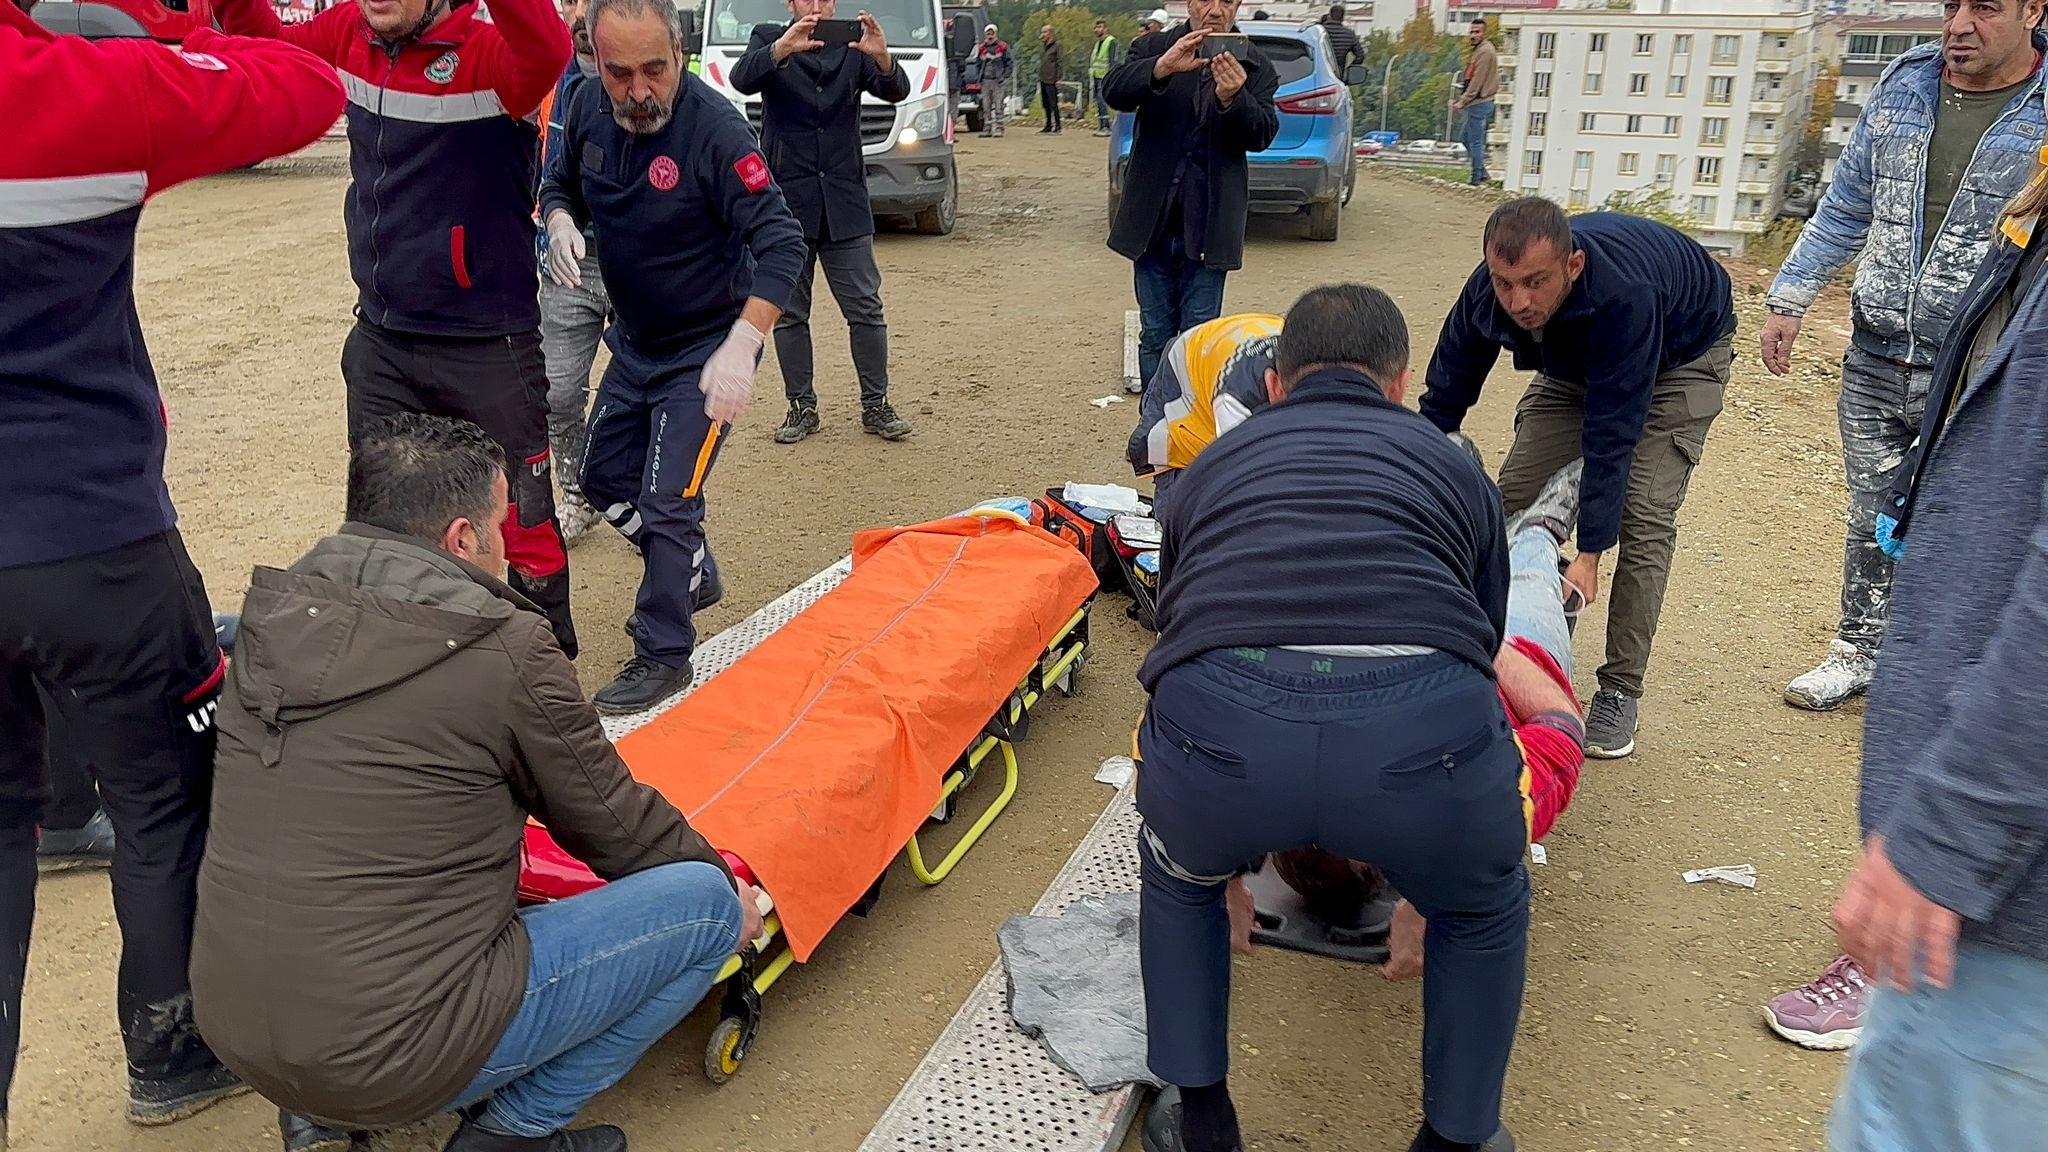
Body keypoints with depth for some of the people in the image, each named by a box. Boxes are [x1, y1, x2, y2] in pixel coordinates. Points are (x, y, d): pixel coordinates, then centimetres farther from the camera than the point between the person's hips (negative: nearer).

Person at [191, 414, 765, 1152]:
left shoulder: (274, 614, 3)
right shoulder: (503, 649, -14)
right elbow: (610, 825, -1)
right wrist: (724, 883, 18)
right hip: (394, 1057, -7)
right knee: (706, 904, 0)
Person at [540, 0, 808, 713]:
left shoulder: (715, 128, -26)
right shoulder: (589, 108, -6)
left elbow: (782, 245, -29)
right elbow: (560, 185, 13)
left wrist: (741, 346, -39)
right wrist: (561, 220, -12)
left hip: (706, 350, -7)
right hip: (636, 342, 8)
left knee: (666, 502, -7)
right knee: (605, 479, 17)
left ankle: (662, 657, 12)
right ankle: (696, 575, 41)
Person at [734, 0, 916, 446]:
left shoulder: (853, 47, 8)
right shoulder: (769, 39, 4)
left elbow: (896, 91, -7)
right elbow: (742, 79, -16)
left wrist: (882, 57, -29)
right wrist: (783, 48, -35)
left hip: (844, 203, 1)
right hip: (787, 201, -1)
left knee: (866, 309, 1)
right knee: (789, 313, 5)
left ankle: (875, 405, 10)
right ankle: (802, 407, 15)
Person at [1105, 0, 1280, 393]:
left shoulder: (1254, 65, 3)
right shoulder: (1154, 49, 4)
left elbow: (1263, 135, -7)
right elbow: (1116, 92, -12)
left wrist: (1232, 98, -28)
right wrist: (1162, 68, -32)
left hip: (1207, 225, -1)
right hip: (1153, 222, 1)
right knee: (1155, 335, 8)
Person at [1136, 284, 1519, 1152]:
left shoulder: (1209, 467, 33)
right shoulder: (1451, 463, 32)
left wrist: (1248, 849, 61)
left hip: (1217, 721, 1)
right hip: (1423, 726, 0)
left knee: (1178, 876, 37)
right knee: (1484, 908, 36)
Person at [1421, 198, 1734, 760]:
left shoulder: (1625, 294, -44)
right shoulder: (1486, 292, -29)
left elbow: (1612, 434, -40)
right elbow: (1443, 402, -18)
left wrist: (1589, 554, -40)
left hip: (1682, 353, -5)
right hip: (1575, 360, 5)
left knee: (1643, 513, -18)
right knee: (1518, 496, -7)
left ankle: (1619, 692, -10)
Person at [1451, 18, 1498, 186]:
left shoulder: (1485, 51, -15)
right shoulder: (1479, 50, 16)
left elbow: (1477, 82, -19)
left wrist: (1462, 102, -17)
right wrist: (1460, 100, 14)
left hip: (1479, 104, -10)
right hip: (1478, 103, 10)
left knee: (1476, 142, -5)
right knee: (1465, 138, 17)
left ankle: (1477, 180, -1)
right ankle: (1481, 174, 19)